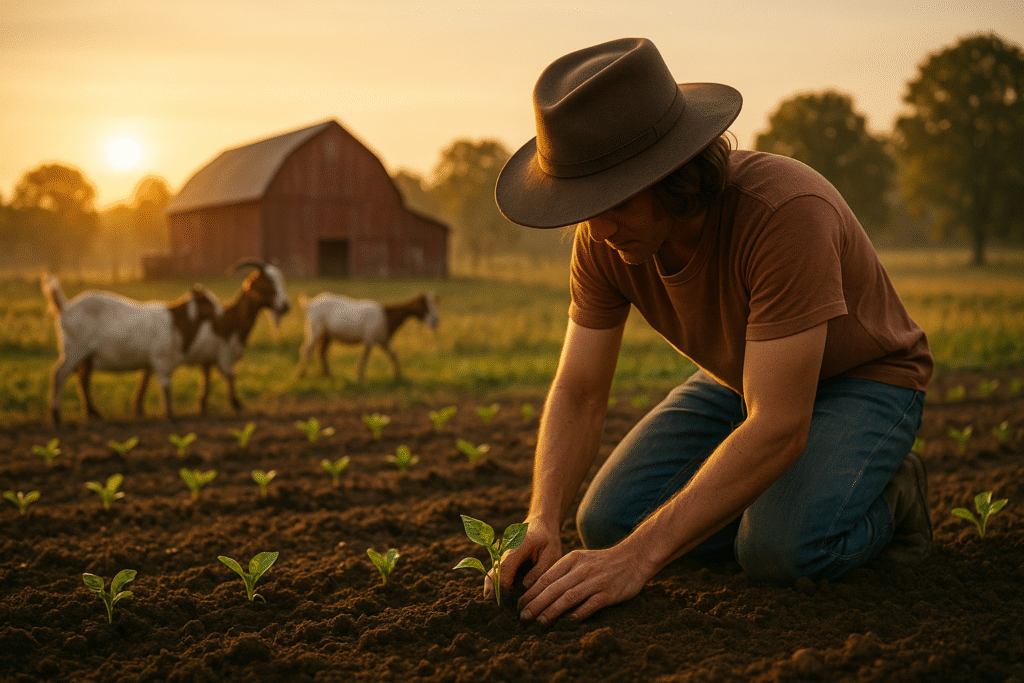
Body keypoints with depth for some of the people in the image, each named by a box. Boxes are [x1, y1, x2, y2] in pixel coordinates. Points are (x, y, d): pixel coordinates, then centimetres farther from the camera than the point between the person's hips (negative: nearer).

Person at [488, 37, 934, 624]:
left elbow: (779, 426, -41)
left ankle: (887, 498, 2)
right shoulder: (604, 236, -19)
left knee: (781, 549, -32)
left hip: (862, 377, -6)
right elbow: (579, 394, -13)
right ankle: (789, 488, 11)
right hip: (743, 378, 6)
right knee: (607, 522, -9)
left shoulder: (786, 212, -39)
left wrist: (638, 557, -45)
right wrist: (542, 523, -32)